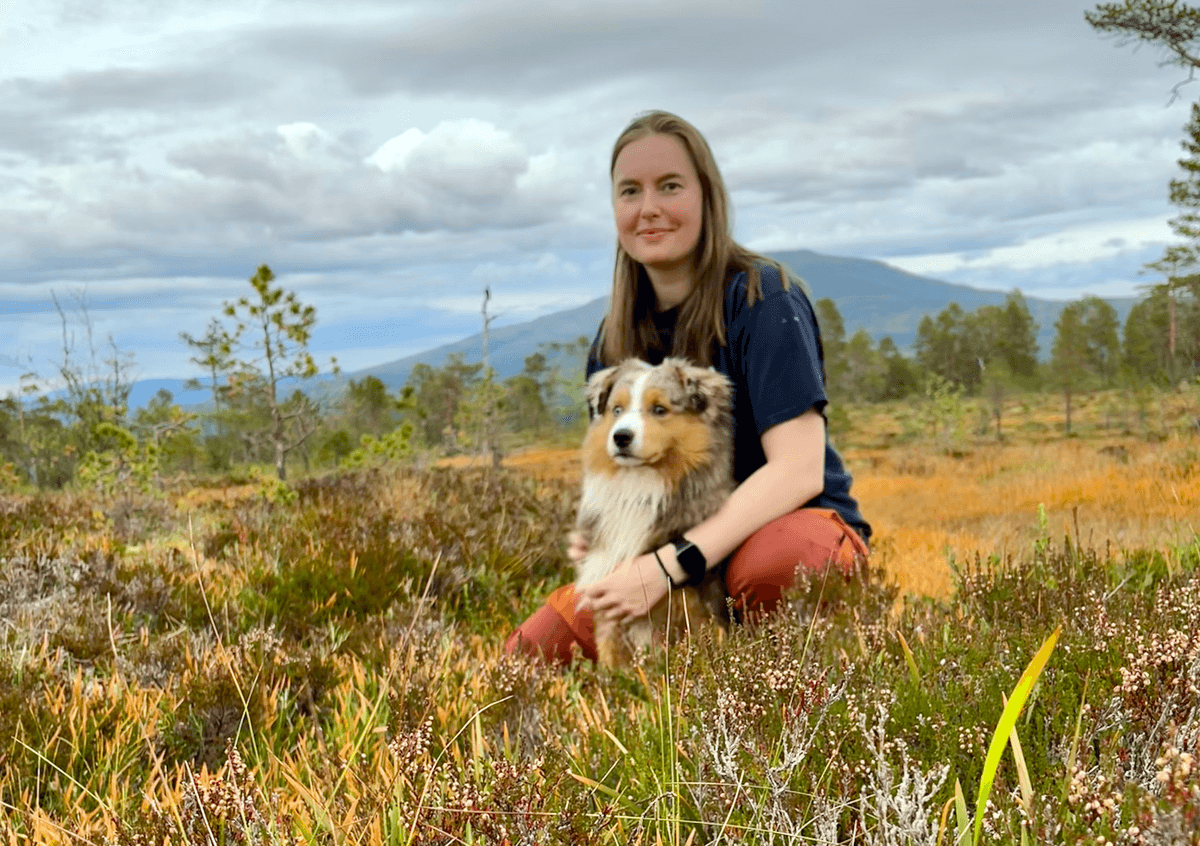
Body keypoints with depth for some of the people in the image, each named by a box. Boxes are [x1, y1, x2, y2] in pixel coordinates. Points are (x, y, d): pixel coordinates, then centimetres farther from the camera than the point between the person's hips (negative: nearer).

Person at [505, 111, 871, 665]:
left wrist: (670, 565, -31)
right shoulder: (616, 337, 5)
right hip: (674, 553, 6)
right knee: (528, 656, -10)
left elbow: (798, 470, -24)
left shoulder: (763, 300, -15)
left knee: (771, 563, -42)